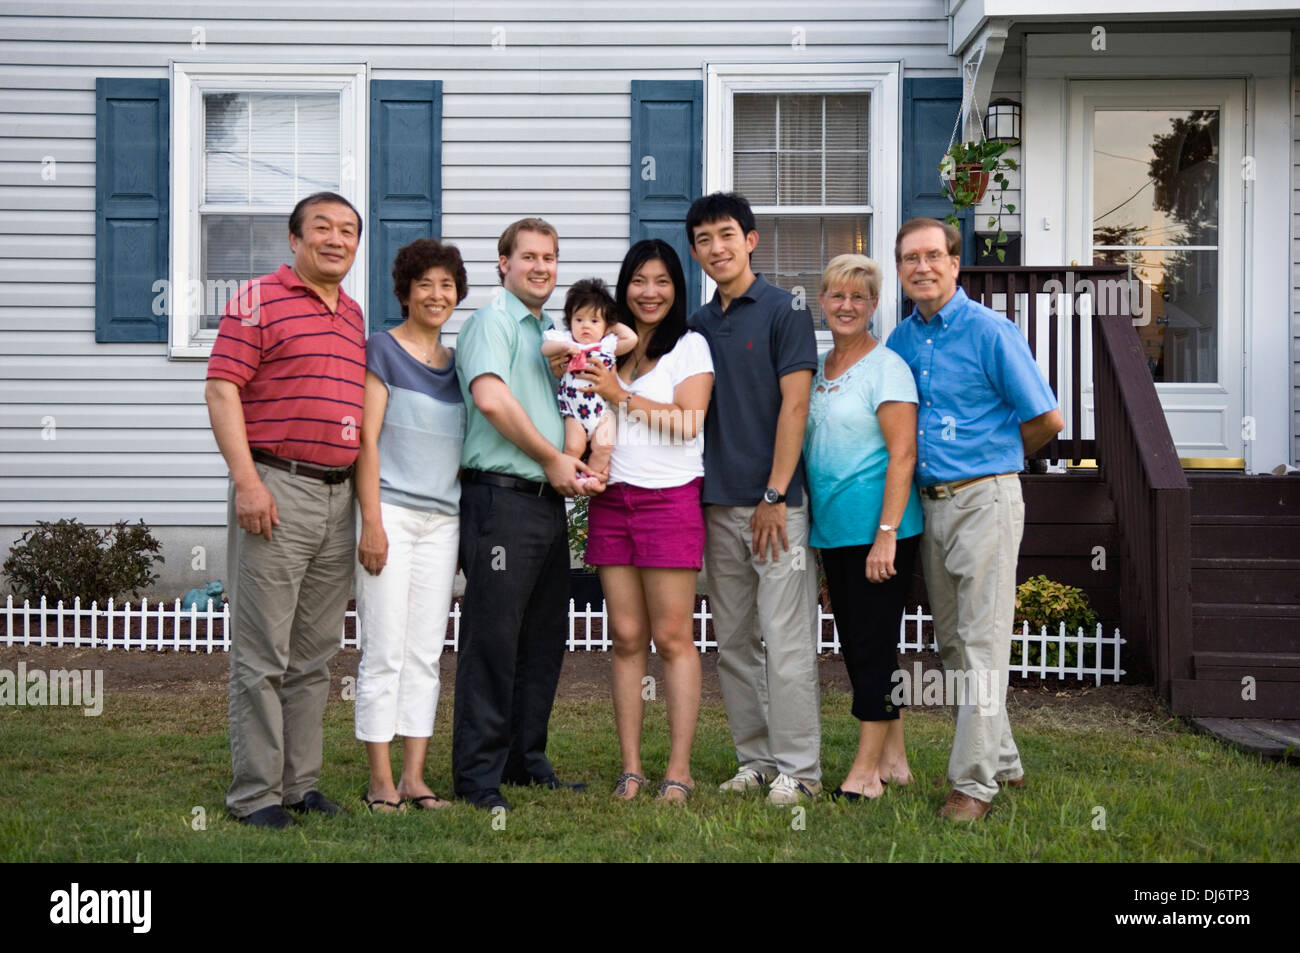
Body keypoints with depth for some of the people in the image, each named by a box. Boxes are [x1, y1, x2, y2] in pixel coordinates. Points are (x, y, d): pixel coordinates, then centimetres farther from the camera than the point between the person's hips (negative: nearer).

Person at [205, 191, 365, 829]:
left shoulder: (354, 315, 18)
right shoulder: (259, 298, -2)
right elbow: (221, 390, -9)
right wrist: (247, 482, -17)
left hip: (339, 495, 7)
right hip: (276, 492, -7)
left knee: (314, 656, 11)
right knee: (262, 655, -3)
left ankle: (301, 783, 19)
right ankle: (255, 793, 3)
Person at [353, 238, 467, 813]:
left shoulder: (456, 363, 16)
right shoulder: (383, 349, -1)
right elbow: (367, 438, -7)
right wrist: (371, 521, -13)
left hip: (443, 518, 6)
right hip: (391, 511, -6)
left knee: (427, 652, 6)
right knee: (384, 650, -4)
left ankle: (414, 776, 12)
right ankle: (381, 781, 2)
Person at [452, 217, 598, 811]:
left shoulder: (551, 333, 21)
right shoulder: (492, 321, -4)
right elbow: (491, 398, -20)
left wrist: (574, 467, 8)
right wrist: (551, 458, -13)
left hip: (549, 500, 9)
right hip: (500, 496, -9)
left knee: (544, 640, 12)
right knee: (492, 639, -7)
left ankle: (526, 761, 21)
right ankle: (478, 776, -2)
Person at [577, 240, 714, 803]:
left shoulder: (690, 347, 2)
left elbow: (687, 422, -10)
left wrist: (622, 396, -12)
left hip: (670, 498, -4)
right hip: (611, 500, 4)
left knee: (673, 638, -4)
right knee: (626, 637, 4)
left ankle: (678, 769, 0)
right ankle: (630, 767, 8)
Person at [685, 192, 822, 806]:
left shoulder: (783, 311, -3)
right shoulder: (697, 326, 15)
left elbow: (794, 406, -10)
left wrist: (775, 496, -15)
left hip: (773, 502, -6)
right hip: (717, 505, 6)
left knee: (785, 640, -6)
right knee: (734, 642, 10)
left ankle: (798, 769, 1)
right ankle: (755, 759, 19)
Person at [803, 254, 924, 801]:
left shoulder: (886, 367, -8)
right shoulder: (818, 369, 14)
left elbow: (902, 455, -14)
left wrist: (887, 534, -20)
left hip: (877, 529, -8)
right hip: (833, 529, 8)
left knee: (873, 644, -4)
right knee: (855, 645, 12)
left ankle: (866, 771, 3)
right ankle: (893, 760, 23)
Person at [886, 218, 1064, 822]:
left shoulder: (989, 332, -9)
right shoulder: (900, 340, 11)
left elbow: (1047, 420, -7)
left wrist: (997, 456, 8)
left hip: (984, 501, -7)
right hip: (928, 503, 7)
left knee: (981, 644, -7)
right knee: (953, 643, 12)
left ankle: (975, 781, -4)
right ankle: (1001, 759, 25)